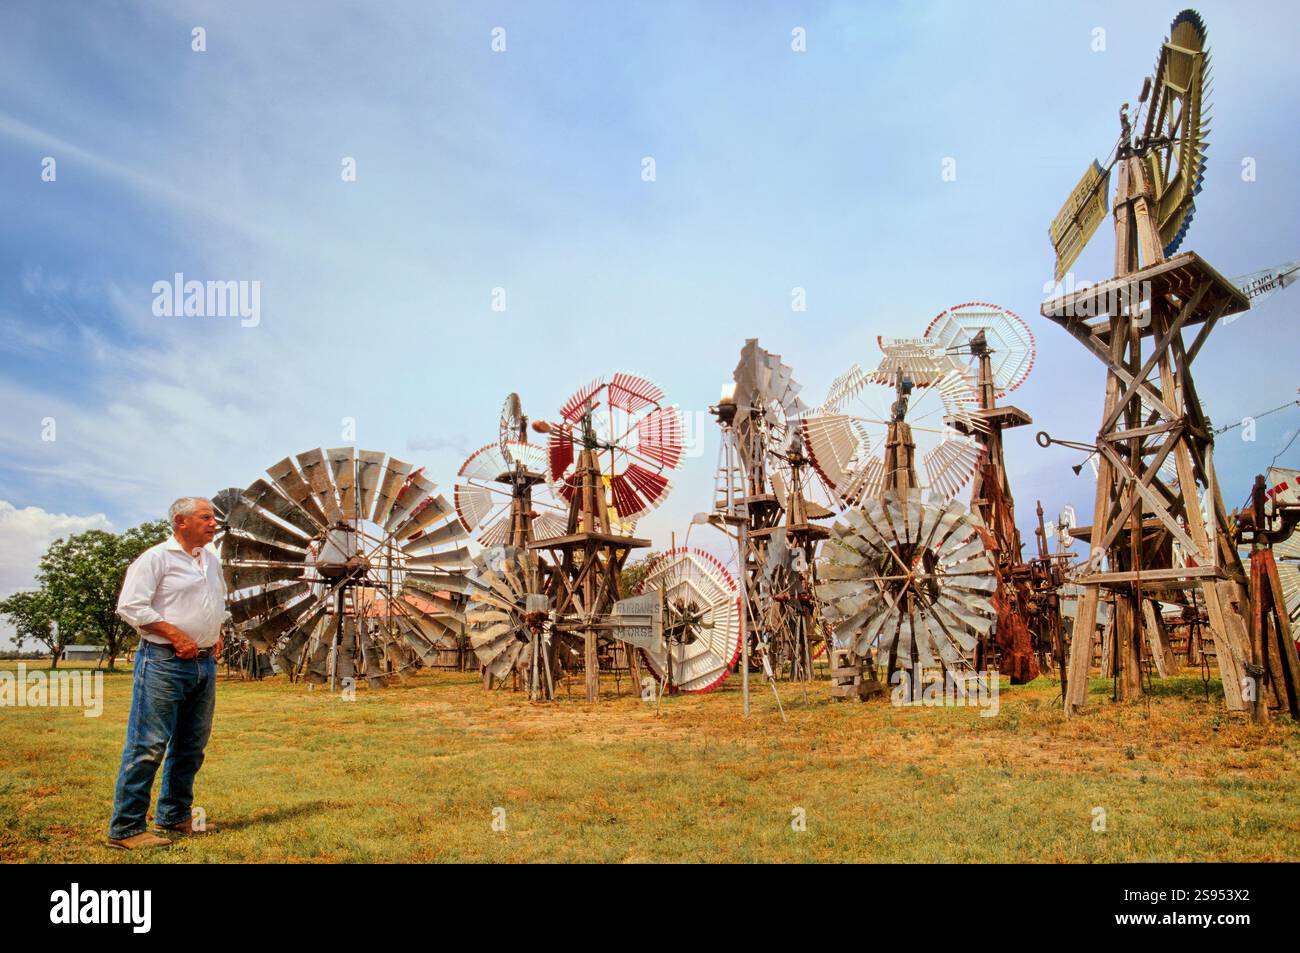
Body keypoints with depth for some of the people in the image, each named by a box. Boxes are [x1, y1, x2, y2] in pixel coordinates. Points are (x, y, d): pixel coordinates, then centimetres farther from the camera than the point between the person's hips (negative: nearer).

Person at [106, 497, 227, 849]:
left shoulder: (212, 560, 15)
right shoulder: (157, 557, -8)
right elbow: (130, 606, -15)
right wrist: (175, 634, -18)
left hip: (205, 664, 8)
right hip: (164, 664, -8)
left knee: (191, 747, 14)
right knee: (147, 746, -6)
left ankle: (175, 817, 26)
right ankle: (126, 828, 2)